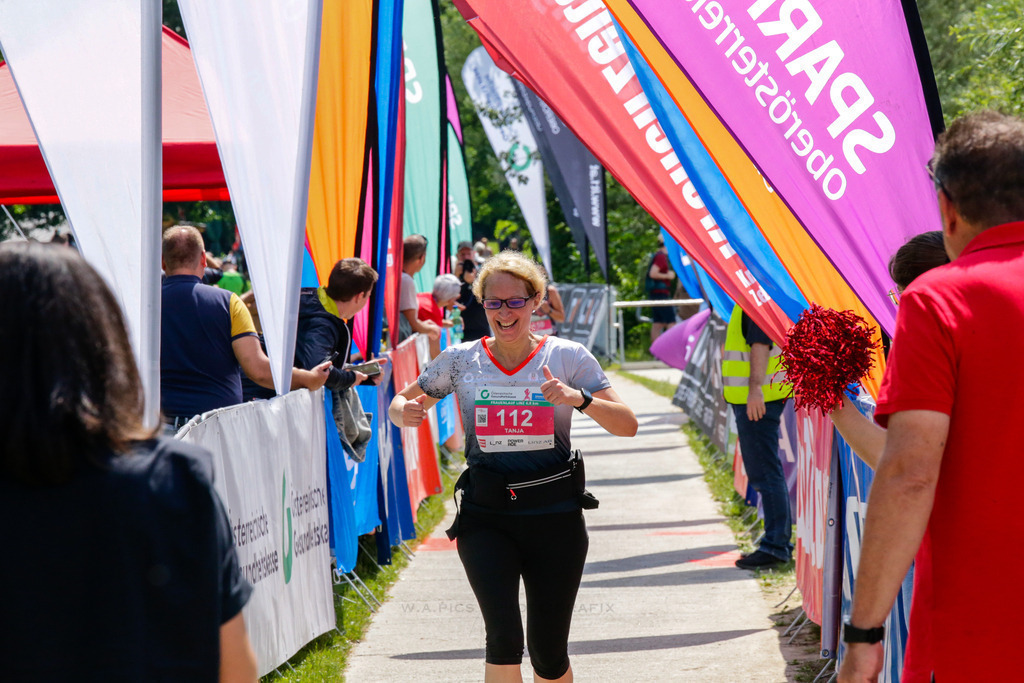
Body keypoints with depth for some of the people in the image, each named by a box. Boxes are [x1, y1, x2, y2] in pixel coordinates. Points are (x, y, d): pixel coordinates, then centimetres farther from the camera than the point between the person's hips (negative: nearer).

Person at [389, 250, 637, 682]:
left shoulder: (567, 357, 1)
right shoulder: (460, 360, 4)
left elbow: (627, 425, -3)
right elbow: (402, 403, 15)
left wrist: (580, 400, -21)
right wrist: (404, 411, -10)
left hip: (555, 515, 0)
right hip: (486, 516, 0)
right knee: (504, 639, -19)